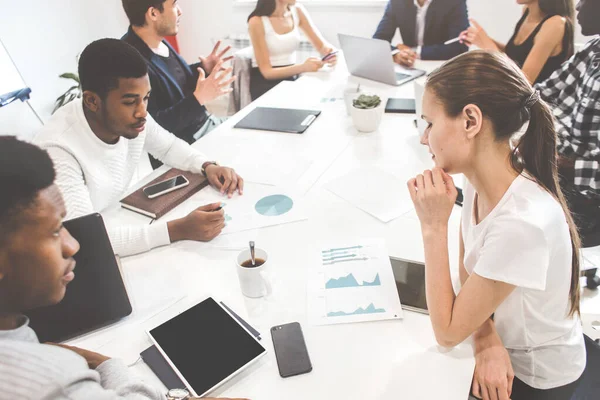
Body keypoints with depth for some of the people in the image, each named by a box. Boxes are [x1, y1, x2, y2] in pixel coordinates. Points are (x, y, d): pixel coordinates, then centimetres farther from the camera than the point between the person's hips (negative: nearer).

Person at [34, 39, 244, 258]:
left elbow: (168, 145, 8)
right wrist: (179, 230, -38)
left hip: (119, 224, 6)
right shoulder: (58, 150, -30)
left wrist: (208, 166, -10)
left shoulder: (131, 117, -11)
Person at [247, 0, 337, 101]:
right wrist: (303, 67, -31)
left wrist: (329, 53, -24)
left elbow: (322, 45, 2)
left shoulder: (297, 11, 1)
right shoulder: (257, 22, -15)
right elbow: (266, 71, -15)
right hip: (265, 84, -5)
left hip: (292, 79, 5)